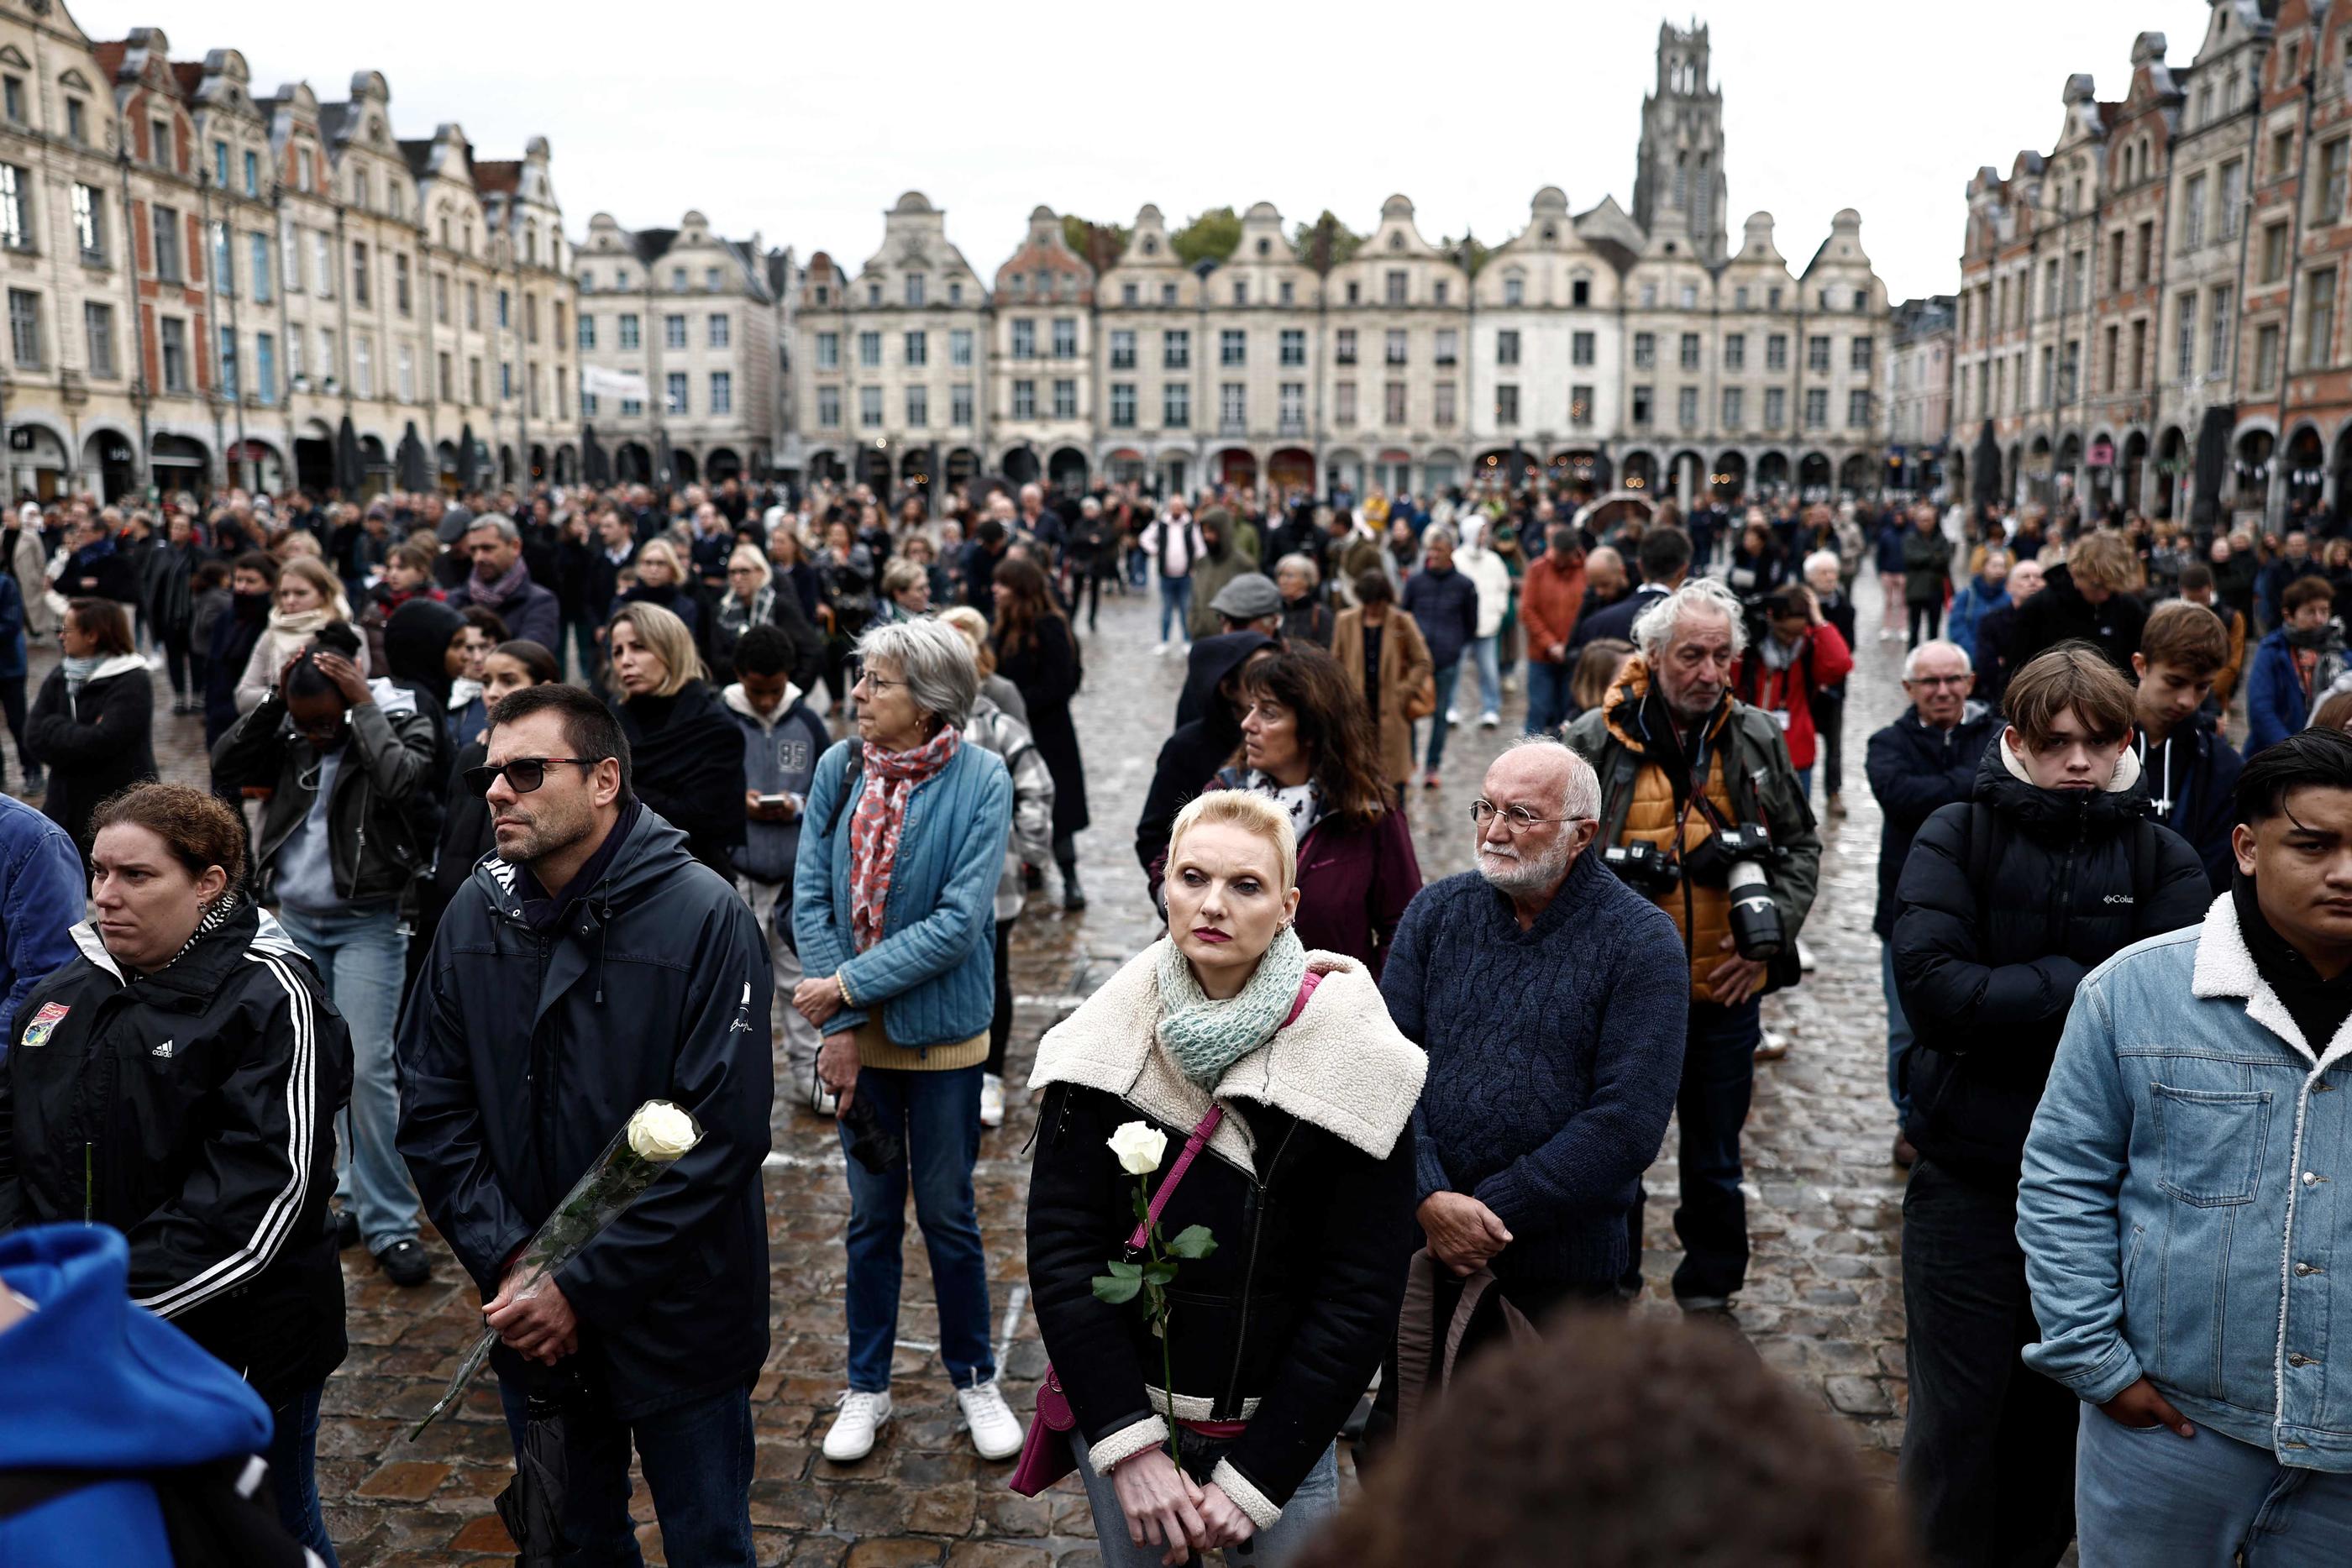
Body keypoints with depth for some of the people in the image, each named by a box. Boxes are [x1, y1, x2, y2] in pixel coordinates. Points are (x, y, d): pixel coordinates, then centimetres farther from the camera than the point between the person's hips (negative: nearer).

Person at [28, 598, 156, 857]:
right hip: (66, 809, 6)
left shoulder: (132, 683, -13)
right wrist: (79, 735, -13)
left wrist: (54, 729, -8)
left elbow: (101, 741, -22)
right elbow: (34, 737, 1)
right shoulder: (60, 676, 9)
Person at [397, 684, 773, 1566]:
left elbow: (721, 1137, -20)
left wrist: (584, 1287, -20)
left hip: (676, 1322, -4)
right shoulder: (475, 916, -2)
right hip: (531, 1323, 4)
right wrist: (505, 1265, -13)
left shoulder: (702, 917, -17)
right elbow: (433, 1113, -1)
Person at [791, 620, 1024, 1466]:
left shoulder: (980, 780, -14)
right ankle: (867, 1389, 31)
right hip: (856, 1028, 3)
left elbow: (959, 924, -19)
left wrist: (848, 986, -18)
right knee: (871, 1213, 14)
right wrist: (839, 1026, -11)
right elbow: (811, 897, -5)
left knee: (947, 1213, 11)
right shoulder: (839, 768, -5)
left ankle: (974, 1379, 31)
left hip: (941, 1029, -2)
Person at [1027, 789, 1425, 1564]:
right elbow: (1061, 1247, -10)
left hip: (1279, 1432, -1)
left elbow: (1361, 1293, -13)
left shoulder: (1352, 1062, -14)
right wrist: (1128, 1445, -17)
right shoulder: (1105, 1044, -8)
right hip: (1123, 1418, 2)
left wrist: (1255, 1476, -14)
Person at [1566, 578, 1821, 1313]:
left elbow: (1801, 846, 9)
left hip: (1725, 997, 2)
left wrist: (1771, 933, -4)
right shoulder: (1596, 741, -8)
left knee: (1715, 1167, 17)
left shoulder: (1759, 739, 1)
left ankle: (1709, 1295, 36)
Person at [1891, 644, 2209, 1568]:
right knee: (1957, 1421, 6)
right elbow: (1932, 989, -19)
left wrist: (2009, 996, -22)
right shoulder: (1957, 838, -5)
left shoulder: (2163, 860, 0)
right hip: (1969, 1179, -2)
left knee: (2061, 1419, 17)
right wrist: (2086, 985, -18)